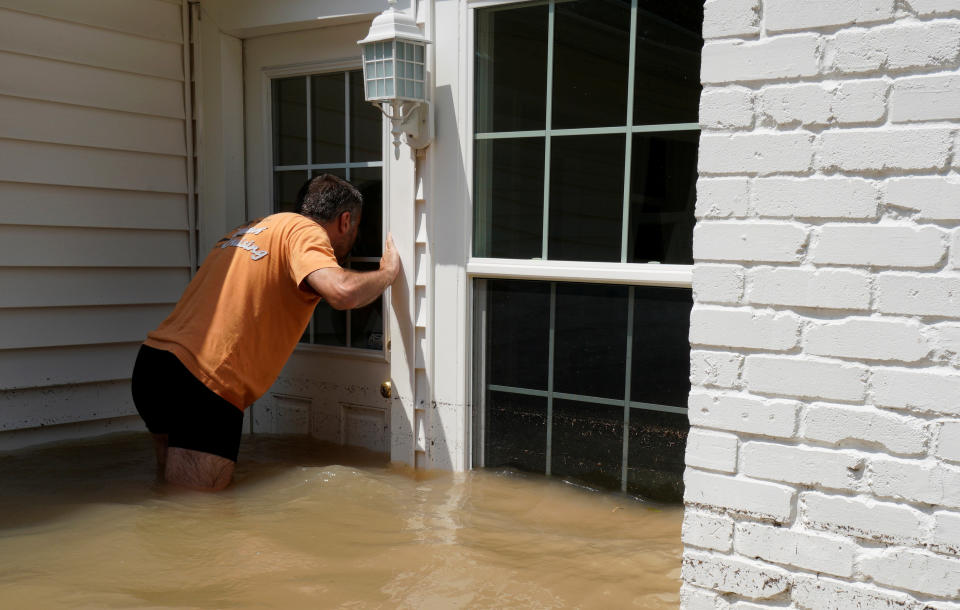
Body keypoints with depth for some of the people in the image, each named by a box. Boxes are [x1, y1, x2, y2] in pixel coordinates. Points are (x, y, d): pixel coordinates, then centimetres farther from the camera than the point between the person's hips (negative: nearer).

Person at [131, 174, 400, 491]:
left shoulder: (250, 228, 24)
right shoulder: (303, 230, -4)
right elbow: (342, 292, -22)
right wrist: (388, 270, 0)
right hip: (200, 380, -9)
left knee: (170, 484, 22)